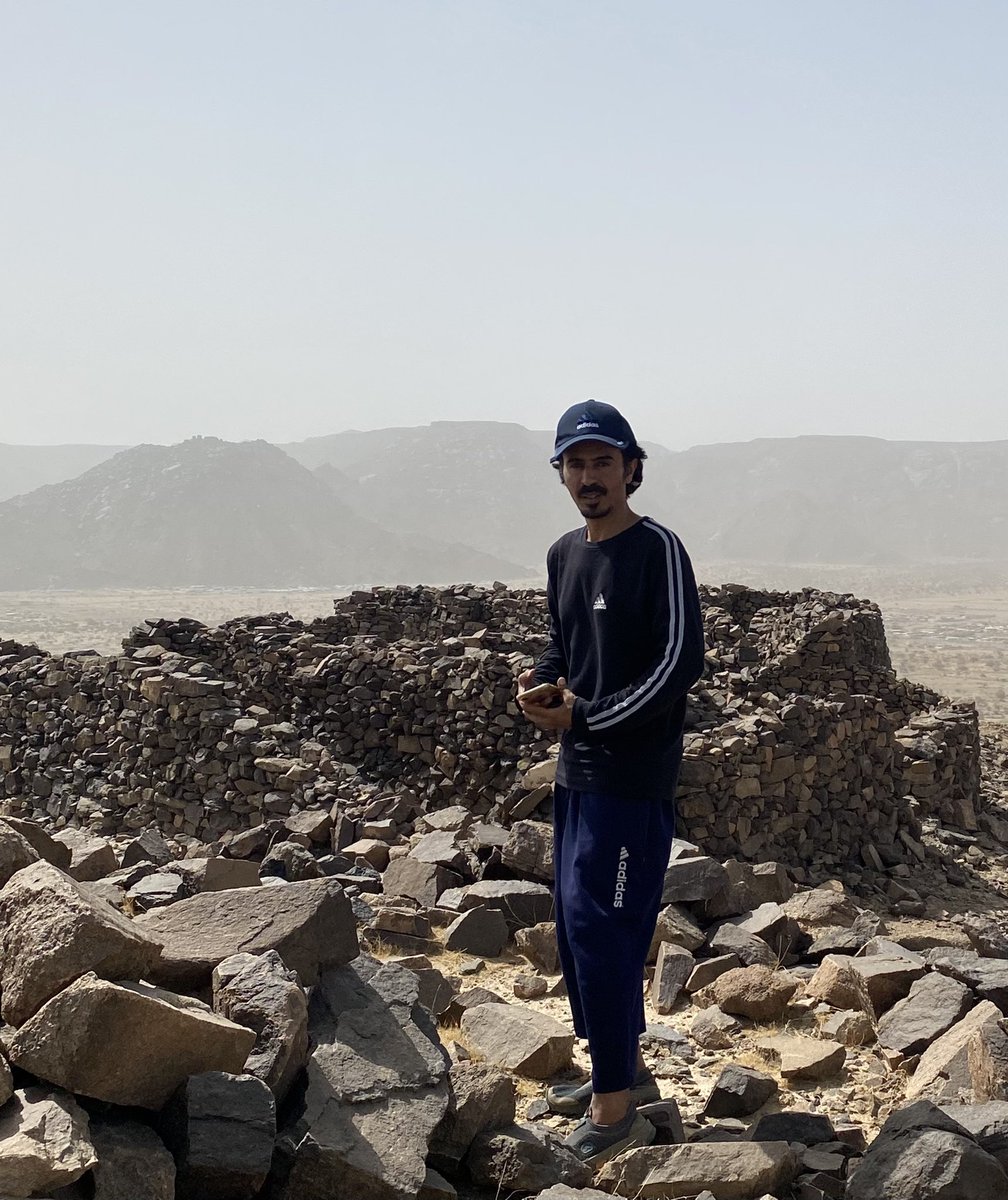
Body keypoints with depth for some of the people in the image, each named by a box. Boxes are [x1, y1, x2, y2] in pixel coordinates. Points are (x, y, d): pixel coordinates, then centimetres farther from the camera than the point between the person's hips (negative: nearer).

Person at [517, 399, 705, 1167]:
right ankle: (626, 1070, 30)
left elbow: (681, 662, -17)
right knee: (578, 925, 14)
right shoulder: (565, 555, 12)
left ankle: (617, 1111, 2)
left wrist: (583, 716, -16)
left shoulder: (658, 549, -11)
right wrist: (540, 683, 1)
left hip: (633, 778, -8)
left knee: (600, 928, -8)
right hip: (577, 772, 8)